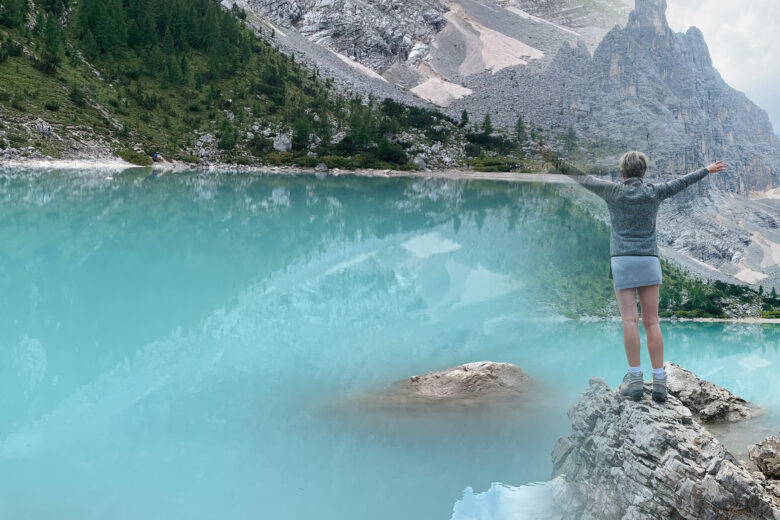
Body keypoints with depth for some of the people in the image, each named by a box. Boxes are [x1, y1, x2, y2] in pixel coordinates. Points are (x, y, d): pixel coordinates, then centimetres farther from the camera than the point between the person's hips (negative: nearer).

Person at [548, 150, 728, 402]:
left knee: (630, 320, -6)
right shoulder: (654, 192, 7)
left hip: (622, 261, -2)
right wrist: (707, 170, 40)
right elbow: (682, 181, 23)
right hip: (649, 262, 2)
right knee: (652, 322, 1)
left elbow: (584, 178, 13)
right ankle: (659, 382, -2)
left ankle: (635, 380, -8)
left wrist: (558, 163, 26)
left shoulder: (614, 191, 2)